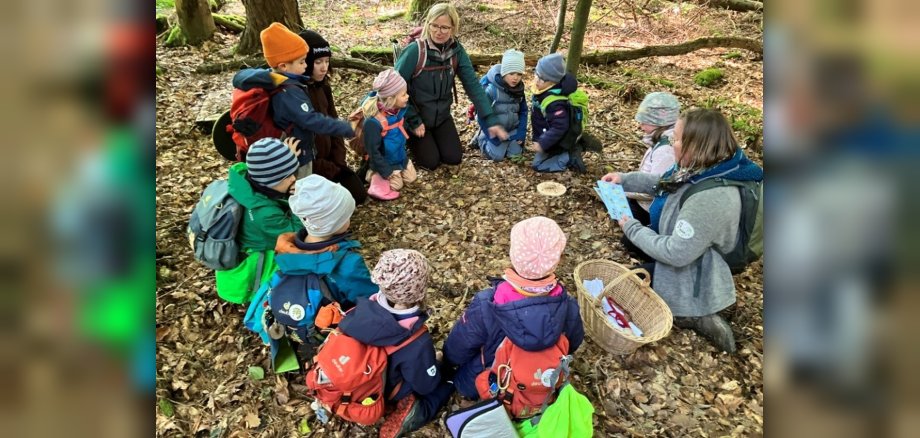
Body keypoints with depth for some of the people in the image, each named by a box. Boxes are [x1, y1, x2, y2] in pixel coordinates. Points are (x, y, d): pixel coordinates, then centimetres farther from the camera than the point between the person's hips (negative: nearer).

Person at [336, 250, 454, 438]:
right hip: (387, 399, -5)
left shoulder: (363, 308, -26)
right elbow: (426, 386, -22)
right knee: (447, 381, 11)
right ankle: (410, 415, 5)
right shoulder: (419, 343, -38)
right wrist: (435, 365, 0)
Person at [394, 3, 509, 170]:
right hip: (416, 117, -4)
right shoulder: (415, 51, -25)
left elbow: (473, 85, -14)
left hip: (442, 116, 4)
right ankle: (409, 137, 23)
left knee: (454, 158, 0)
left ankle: (433, 136, 29)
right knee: (431, 162, -6)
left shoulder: (457, 51, -11)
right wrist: (413, 121, -20)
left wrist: (491, 120, -22)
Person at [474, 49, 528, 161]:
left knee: (515, 153, -3)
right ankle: (481, 137, 16)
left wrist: (521, 133, -5)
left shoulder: (519, 89, -4)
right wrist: (493, 137, -17)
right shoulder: (490, 89, -23)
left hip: (512, 129, 5)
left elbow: (523, 111, 6)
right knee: (496, 155, -11)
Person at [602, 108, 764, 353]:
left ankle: (690, 315, 5)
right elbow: (662, 184, 12)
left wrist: (632, 229, -22)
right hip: (684, 259, 9)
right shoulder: (704, 170, -8)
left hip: (689, 283, -8)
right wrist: (623, 180, 2)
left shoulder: (710, 199, -37)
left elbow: (675, 254, -33)